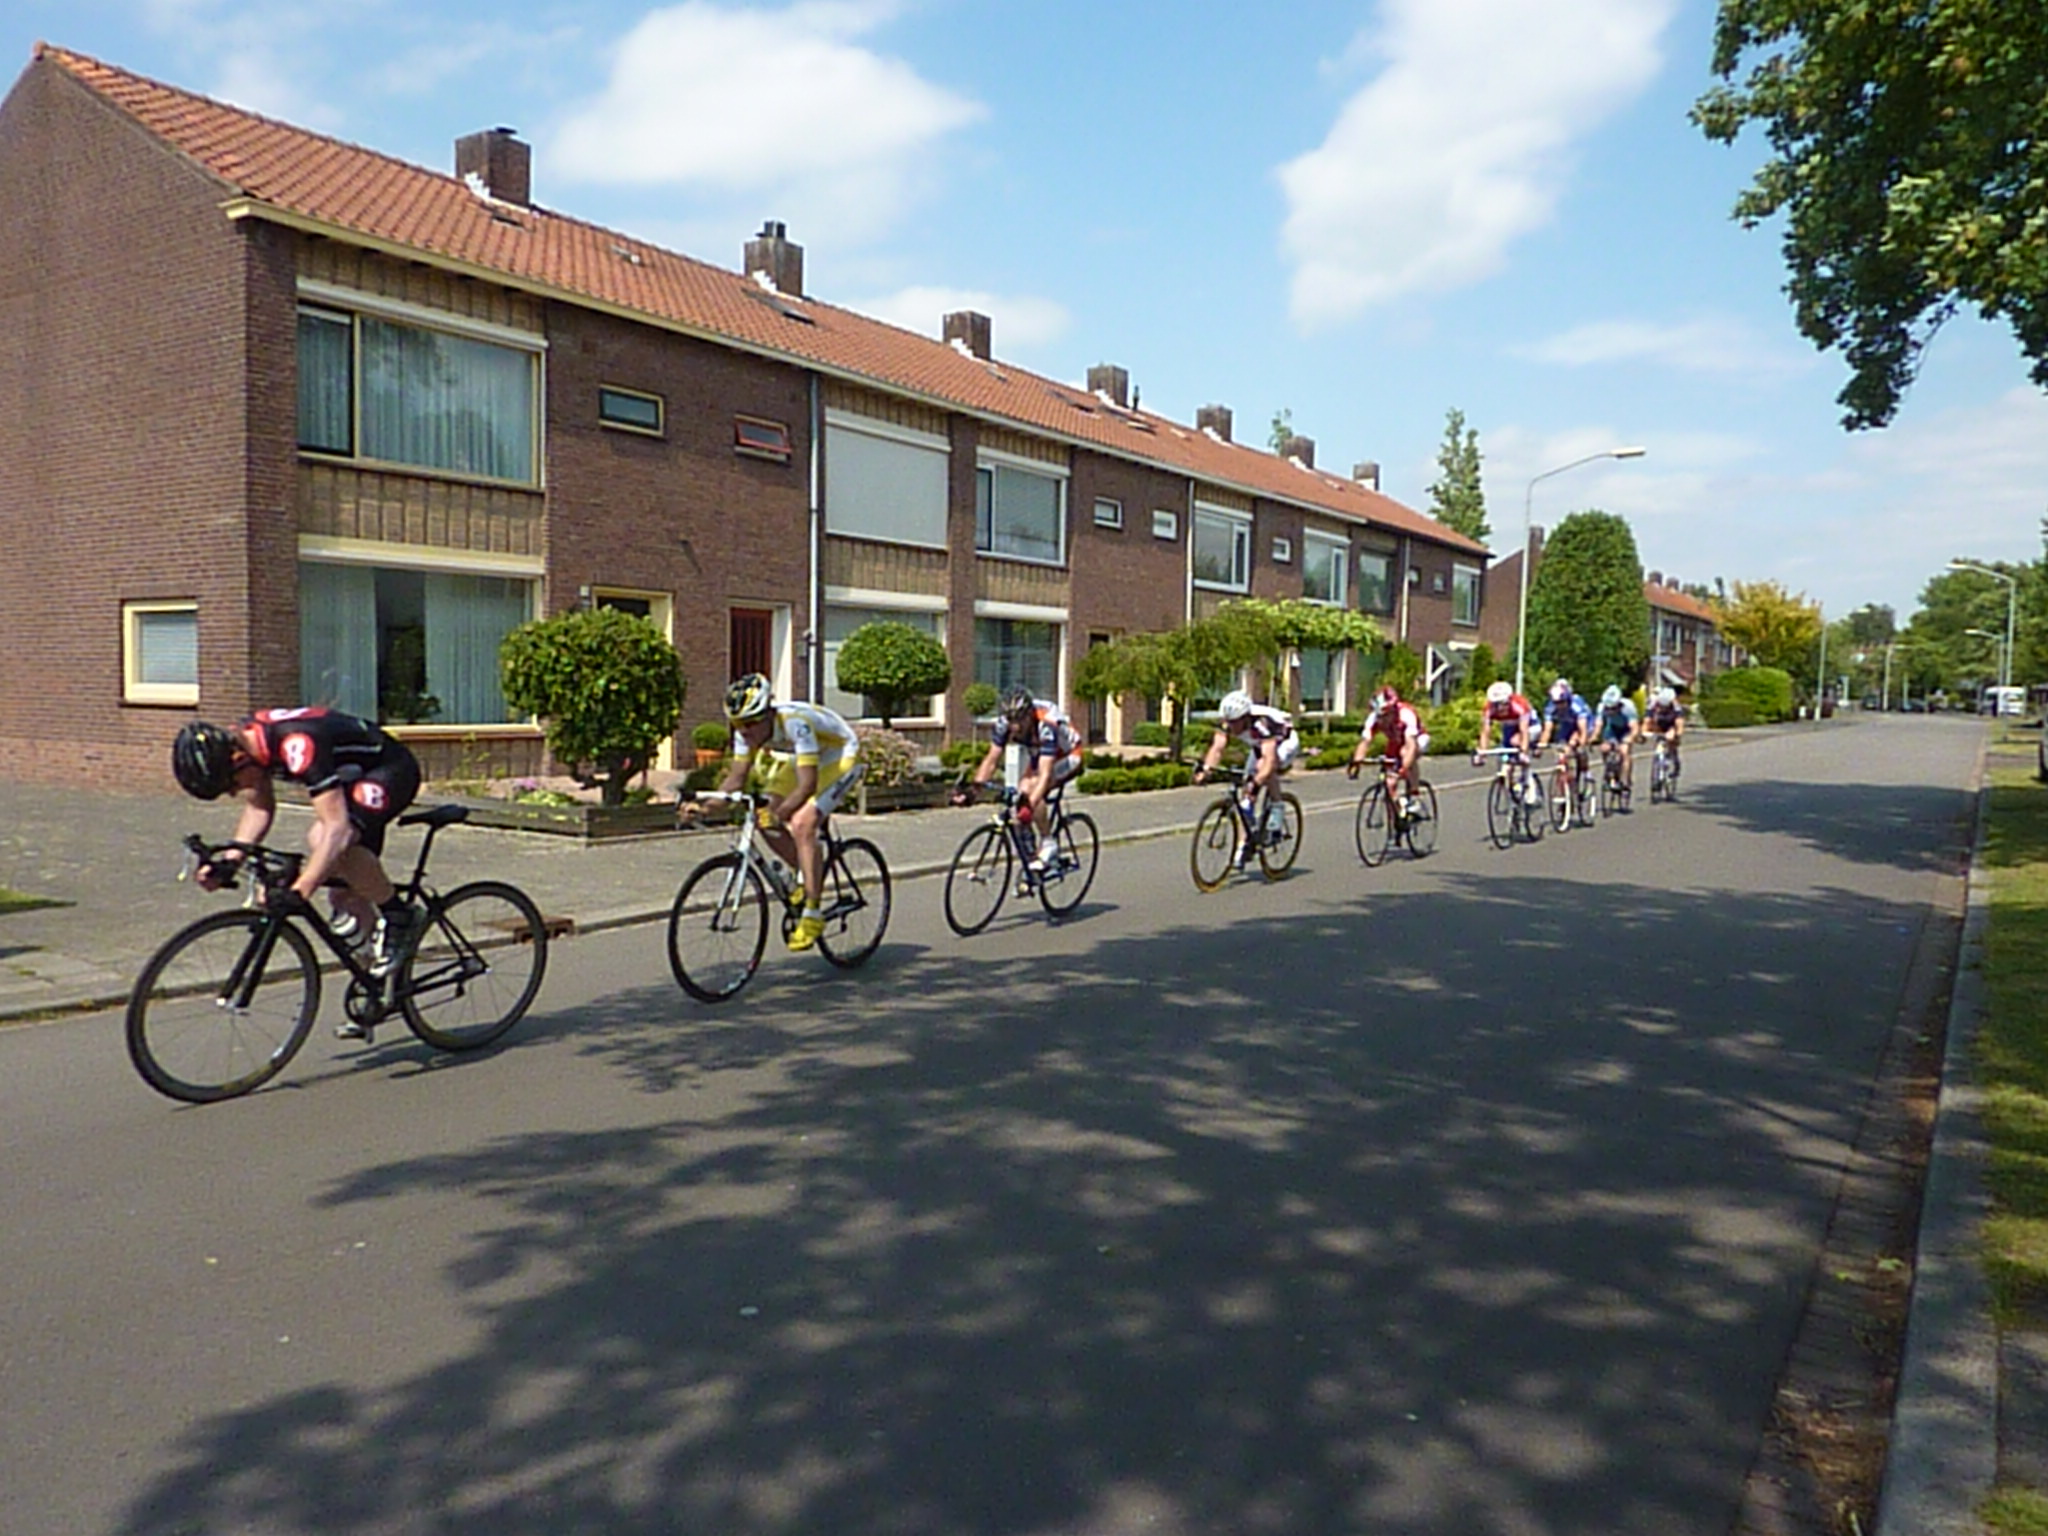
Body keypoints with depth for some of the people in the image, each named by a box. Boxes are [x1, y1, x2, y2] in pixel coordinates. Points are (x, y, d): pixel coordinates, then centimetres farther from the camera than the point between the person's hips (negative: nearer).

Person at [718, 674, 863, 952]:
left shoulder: (795, 723, -38)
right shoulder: (747, 731, -16)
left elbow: (807, 785, -42)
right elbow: (736, 777, -10)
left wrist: (779, 812, -55)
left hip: (841, 757, -8)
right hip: (798, 760, 8)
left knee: (802, 825, -24)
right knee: (765, 819, -9)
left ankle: (813, 913, -16)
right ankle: (807, 877, 13)